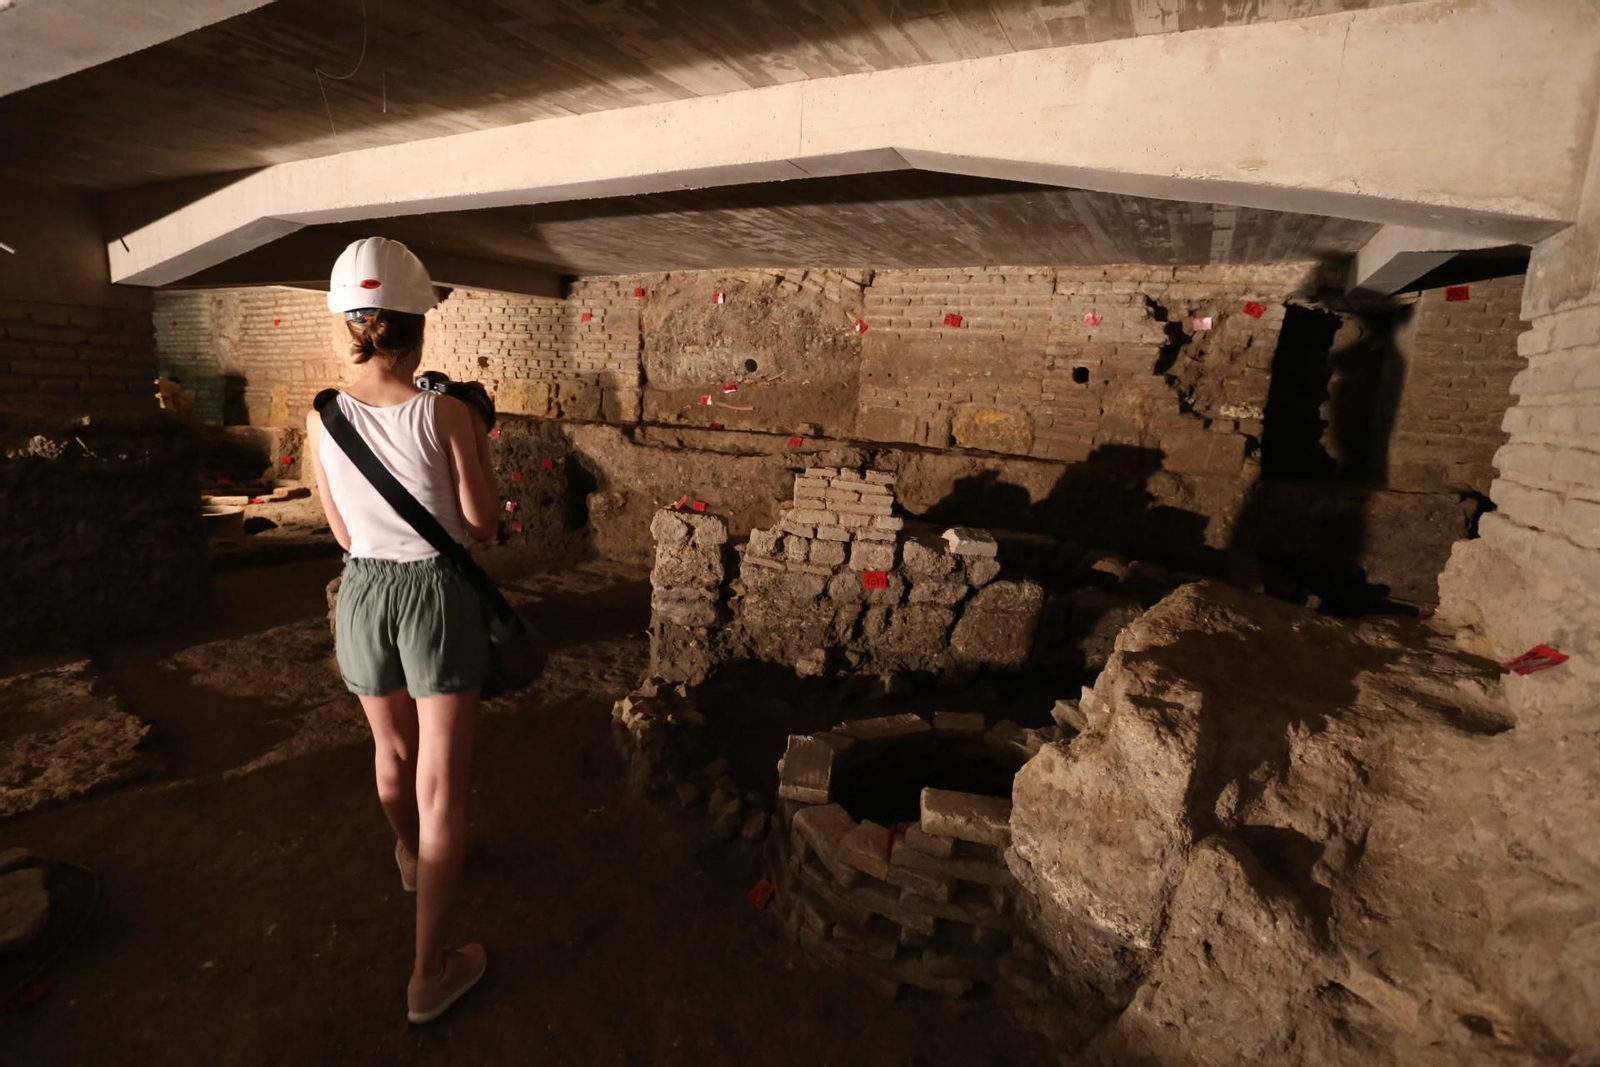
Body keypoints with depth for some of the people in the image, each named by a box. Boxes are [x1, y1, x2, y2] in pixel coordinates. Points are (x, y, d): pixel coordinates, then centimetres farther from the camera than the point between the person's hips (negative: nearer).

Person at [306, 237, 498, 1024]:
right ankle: (430, 971, 14)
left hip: (363, 594, 5)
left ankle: (411, 858, 57)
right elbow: (481, 526, -10)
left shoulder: (322, 420, -3)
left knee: (393, 751, 28)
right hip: (437, 593, -4)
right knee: (442, 783, 4)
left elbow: (343, 534, 5)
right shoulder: (446, 414, -15)